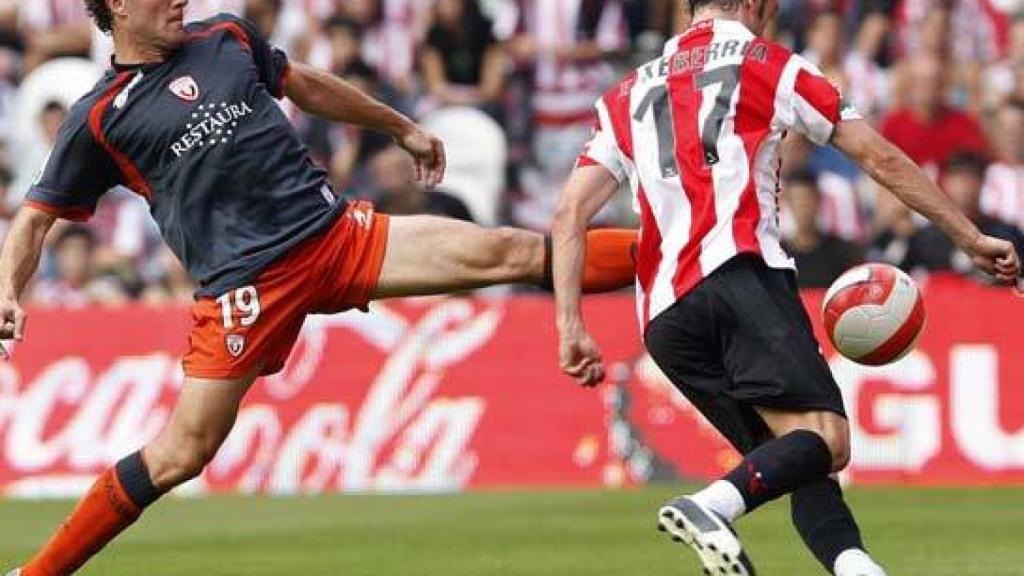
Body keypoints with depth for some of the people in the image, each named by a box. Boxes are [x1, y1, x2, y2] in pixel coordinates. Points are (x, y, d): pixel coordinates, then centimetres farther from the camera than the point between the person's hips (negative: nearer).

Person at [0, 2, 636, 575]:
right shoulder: (99, 118, 1)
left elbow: (305, 84, 30)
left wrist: (403, 128, 38)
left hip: (338, 234, 4)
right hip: (244, 283, -4)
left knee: (512, 252, -5)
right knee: (181, 455, -7)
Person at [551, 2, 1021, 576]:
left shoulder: (627, 96, 27)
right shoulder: (769, 65, 15)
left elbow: (570, 212, 15)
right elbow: (883, 160, 16)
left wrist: (571, 327, 9)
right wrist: (972, 238, 23)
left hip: (663, 320, 6)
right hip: (739, 275, -5)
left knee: (800, 462, 6)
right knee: (826, 439, -17)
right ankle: (713, 506, -45)